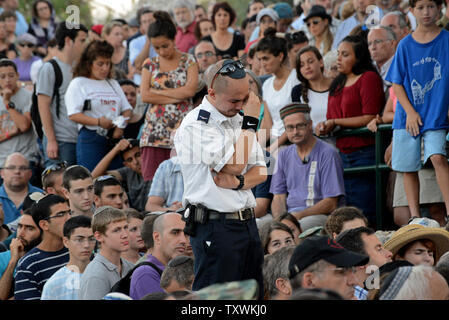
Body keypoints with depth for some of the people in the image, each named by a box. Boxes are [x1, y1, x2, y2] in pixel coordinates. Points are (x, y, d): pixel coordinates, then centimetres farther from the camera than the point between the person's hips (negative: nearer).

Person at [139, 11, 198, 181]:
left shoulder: (188, 61, 7)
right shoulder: (150, 64, 12)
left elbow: (190, 90, -8)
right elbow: (145, 95, -1)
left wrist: (158, 92, -3)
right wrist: (176, 97, -6)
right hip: (155, 130, 2)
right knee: (151, 179, -6)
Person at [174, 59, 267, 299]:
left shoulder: (238, 119, 16)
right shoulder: (195, 126, -11)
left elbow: (260, 171, 14)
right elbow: (235, 164, -18)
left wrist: (238, 182, -9)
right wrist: (250, 121, -10)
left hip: (247, 222, 8)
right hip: (215, 226, -8)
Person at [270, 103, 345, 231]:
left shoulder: (328, 154, -3)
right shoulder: (284, 155, 17)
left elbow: (331, 204, -8)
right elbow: (278, 197, 14)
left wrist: (298, 216, -19)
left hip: (319, 215, -5)